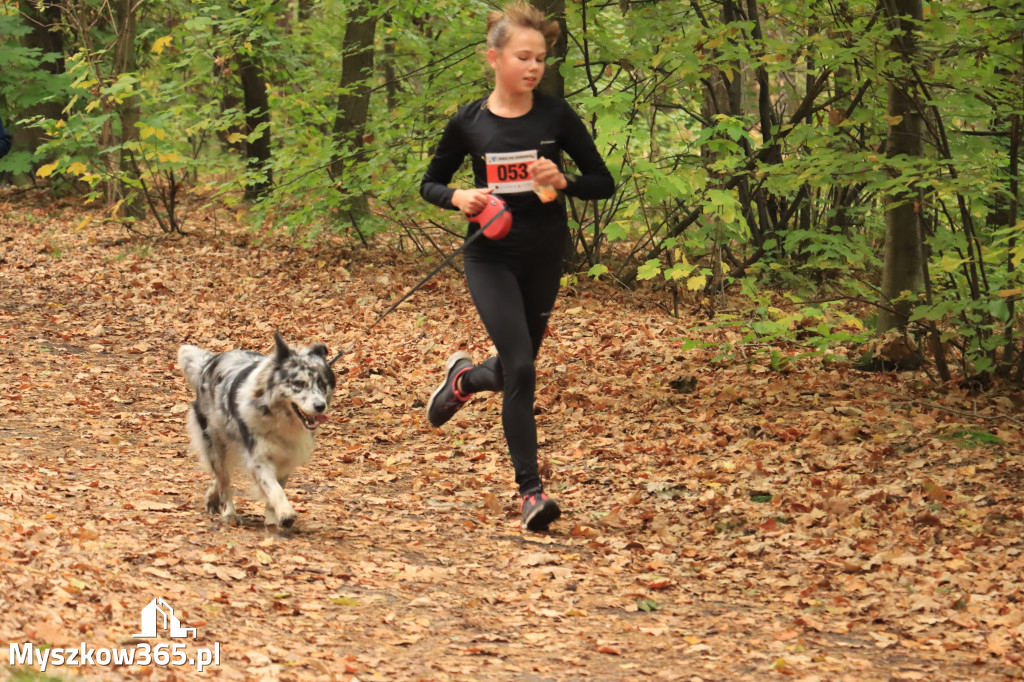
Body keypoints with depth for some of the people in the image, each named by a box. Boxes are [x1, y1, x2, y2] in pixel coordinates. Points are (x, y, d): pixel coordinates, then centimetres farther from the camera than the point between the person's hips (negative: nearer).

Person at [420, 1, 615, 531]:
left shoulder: (556, 117, -4)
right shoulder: (469, 123, -4)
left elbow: (604, 184, 0)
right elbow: (429, 184, 9)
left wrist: (561, 181, -19)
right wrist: (459, 198, -13)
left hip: (543, 259, 2)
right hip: (490, 258, -2)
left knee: (515, 370, 14)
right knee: (520, 369, -17)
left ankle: (464, 379, 49)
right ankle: (531, 491, -10)